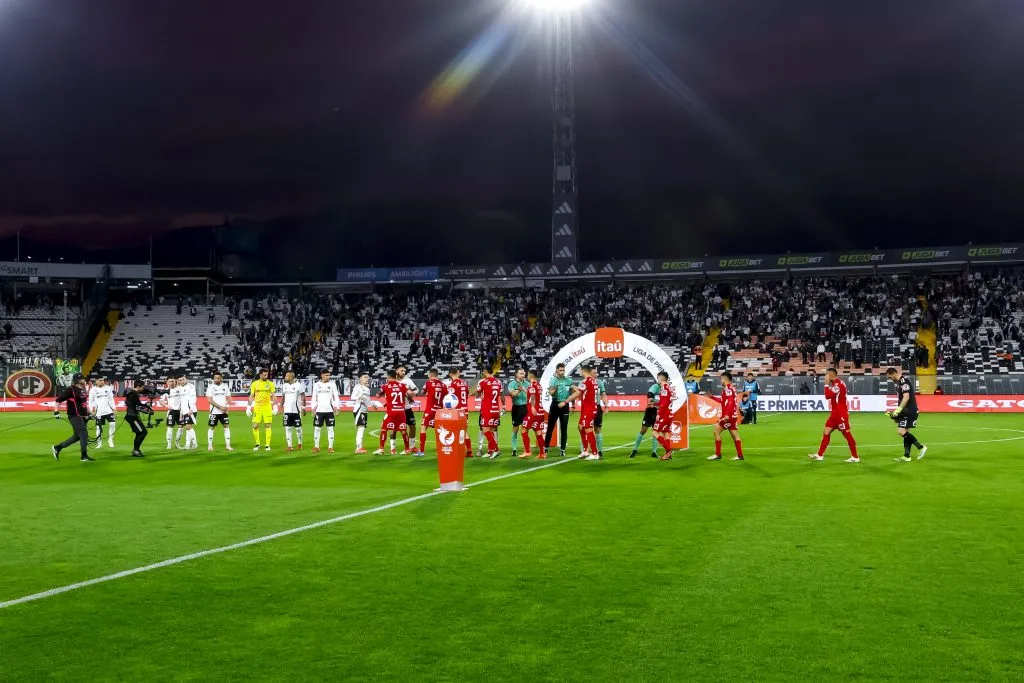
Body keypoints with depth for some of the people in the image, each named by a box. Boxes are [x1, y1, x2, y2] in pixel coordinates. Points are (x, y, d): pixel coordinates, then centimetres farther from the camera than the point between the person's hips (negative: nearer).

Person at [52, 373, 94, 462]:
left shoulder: (83, 390, 12)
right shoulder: (71, 389, -13)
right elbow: (59, 400, -12)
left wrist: (88, 413, 22)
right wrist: (56, 412, -15)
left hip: (82, 416, 9)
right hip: (74, 416, -9)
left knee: (77, 436, 13)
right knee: (83, 434, -10)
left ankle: (57, 448, 25)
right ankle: (84, 456, -2)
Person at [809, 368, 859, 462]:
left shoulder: (839, 384, -18)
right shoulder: (835, 384, 13)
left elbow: (828, 396, -24)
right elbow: (830, 396, 20)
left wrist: (827, 384, -17)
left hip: (841, 414, -10)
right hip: (835, 413, 10)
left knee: (847, 434, -3)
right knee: (826, 432, 8)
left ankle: (855, 457, 4)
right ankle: (820, 455, 11)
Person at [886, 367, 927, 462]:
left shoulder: (904, 381, -14)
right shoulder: (899, 382, 17)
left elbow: (906, 397, -23)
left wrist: (899, 409, -24)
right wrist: (897, 411, 22)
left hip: (909, 411, -10)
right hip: (906, 411, 10)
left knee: (901, 431, -15)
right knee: (905, 432, 10)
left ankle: (921, 447, -7)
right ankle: (906, 456, 12)